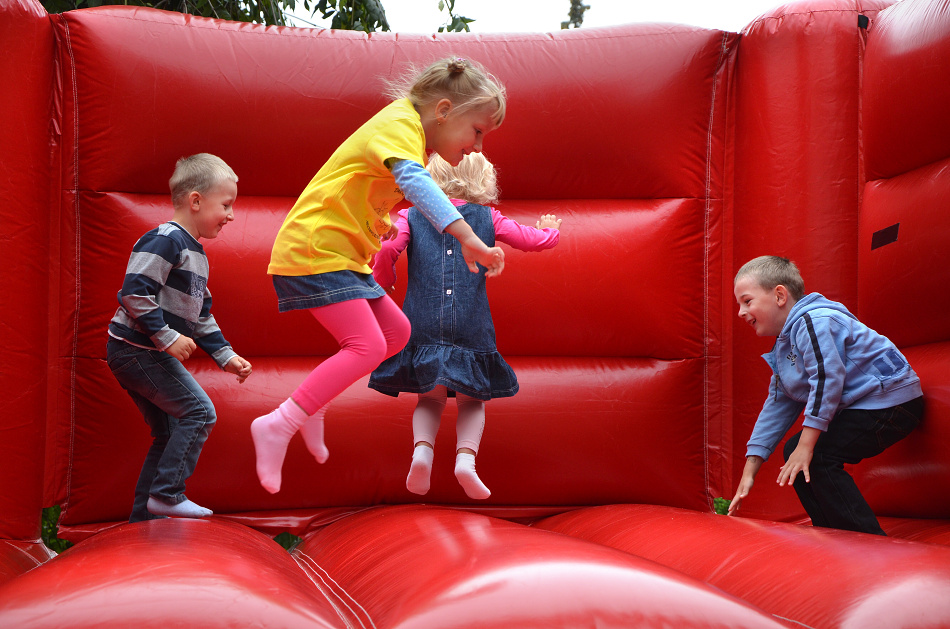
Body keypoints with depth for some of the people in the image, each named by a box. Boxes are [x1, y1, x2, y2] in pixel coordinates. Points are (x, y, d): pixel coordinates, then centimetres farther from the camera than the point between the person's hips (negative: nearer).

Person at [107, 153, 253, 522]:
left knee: (170, 431, 13)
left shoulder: (196, 254, 17)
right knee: (199, 412, -11)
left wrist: (226, 356, 16)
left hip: (147, 354, 10)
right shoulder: (165, 240, -16)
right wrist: (167, 337, -23)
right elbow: (134, 292, -24)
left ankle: (145, 514, 19)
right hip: (136, 349, -10)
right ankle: (166, 494, -8)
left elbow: (201, 315, 23)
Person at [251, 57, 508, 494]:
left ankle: (311, 404, 17)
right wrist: (467, 237, -46)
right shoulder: (400, 124, -15)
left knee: (396, 331, 12)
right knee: (368, 346, -18)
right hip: (314, 249, -10)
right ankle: (278, 425, -15)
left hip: (340, 254, 10)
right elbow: (413, 180, -36)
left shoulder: (407, 131, 17)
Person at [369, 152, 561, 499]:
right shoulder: (488, 217, 10)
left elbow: (388, 250, -7)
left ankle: (422, 448, -11)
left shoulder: (412, 216, 9)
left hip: (423, 325, 1)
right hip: (471, 327, -1)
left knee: (430, 399, 16)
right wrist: (550, 228, 36)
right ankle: (466, 455, -11)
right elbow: (536, 241, 13)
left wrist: (381, 287, 12)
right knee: (471, 400, 14)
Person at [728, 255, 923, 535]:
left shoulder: (812, 322, -17)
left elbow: (827, 379, -27)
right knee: (794, 451, 7)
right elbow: (777, 407, 15)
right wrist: (749, 472, 10)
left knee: (816, 457, -21)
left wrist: (806, 445, -26)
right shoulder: (783, 346, 15)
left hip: (890, 401, -11)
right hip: (857, 407, 11)